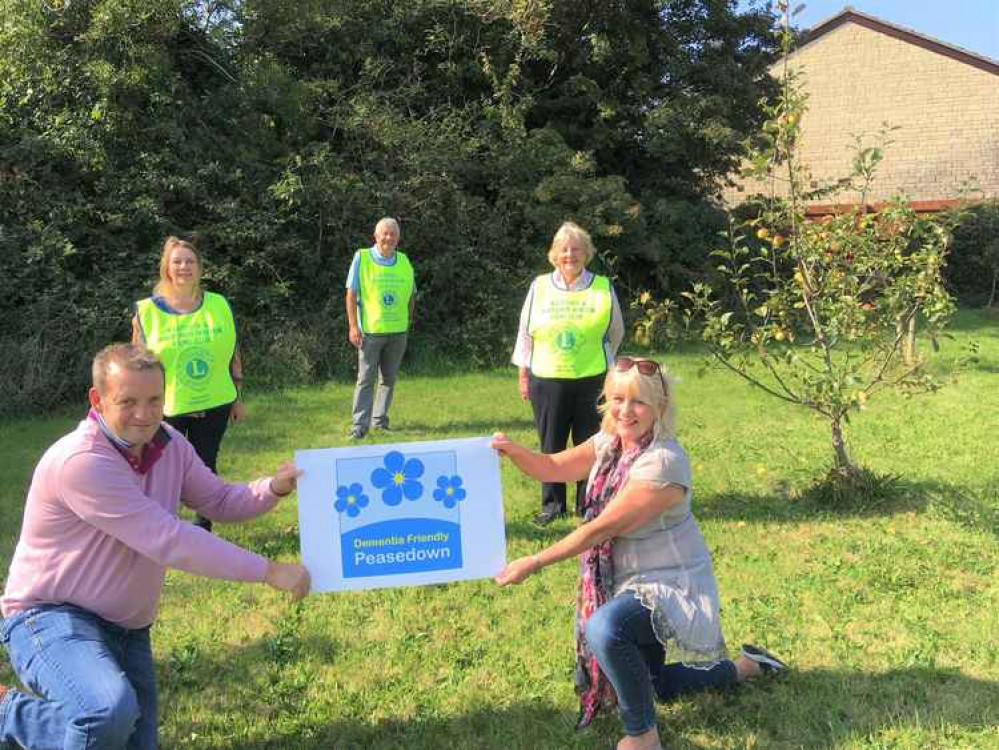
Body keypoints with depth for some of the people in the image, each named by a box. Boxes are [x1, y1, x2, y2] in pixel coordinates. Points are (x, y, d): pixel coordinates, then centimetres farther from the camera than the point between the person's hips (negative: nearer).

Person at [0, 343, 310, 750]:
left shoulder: (168, 443, -2)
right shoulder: (80, 460, -27)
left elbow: (221, 501, 7)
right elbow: (169, 541, -30)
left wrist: (273, 488, -16)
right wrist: (269, 571, -27)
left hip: (126, 627, 8)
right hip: (52, 618, -8)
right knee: (112, 713, -34)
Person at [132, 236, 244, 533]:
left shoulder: (219, 305, 2)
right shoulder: (147, 311, -4)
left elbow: (234, 354, 7)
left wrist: (237, 397, 7)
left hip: (213, 405, 2)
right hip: (166, 408, -2)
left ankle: (203, 528, 29)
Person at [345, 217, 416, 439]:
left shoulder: (404, 262, 8)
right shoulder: (362, 258, -3)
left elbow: (411, 294, 16)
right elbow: (351, 294, -5)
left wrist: (409, 321, 11)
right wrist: (353, 326, -11)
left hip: (398, 331, 4)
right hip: (370, 330, -4)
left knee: (389, 378, 11)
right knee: (366, 379, -5)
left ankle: (379, 420, 23)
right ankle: (359, 425, -3)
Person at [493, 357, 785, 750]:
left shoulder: (663, 462, -29)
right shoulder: (610, 441, -4)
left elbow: (603, 527, -29)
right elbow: (553, 468, -1)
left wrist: (533, 563, -26)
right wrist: (514, 451, -23)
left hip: (671, 586, -9)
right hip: (632, 582, 9)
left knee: (604, 629, -37)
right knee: (650, 684, 23)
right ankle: (744, 666, 43)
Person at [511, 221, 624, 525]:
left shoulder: (604, 287, 2)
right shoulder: (539, 286, 4)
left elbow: (616, 332, 15)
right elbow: (525, 333, 9)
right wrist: (524, 374, 8)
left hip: (592, 381, 0)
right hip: (546, 379, 1)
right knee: (550, 445, 6)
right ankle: (552, 504, 19)